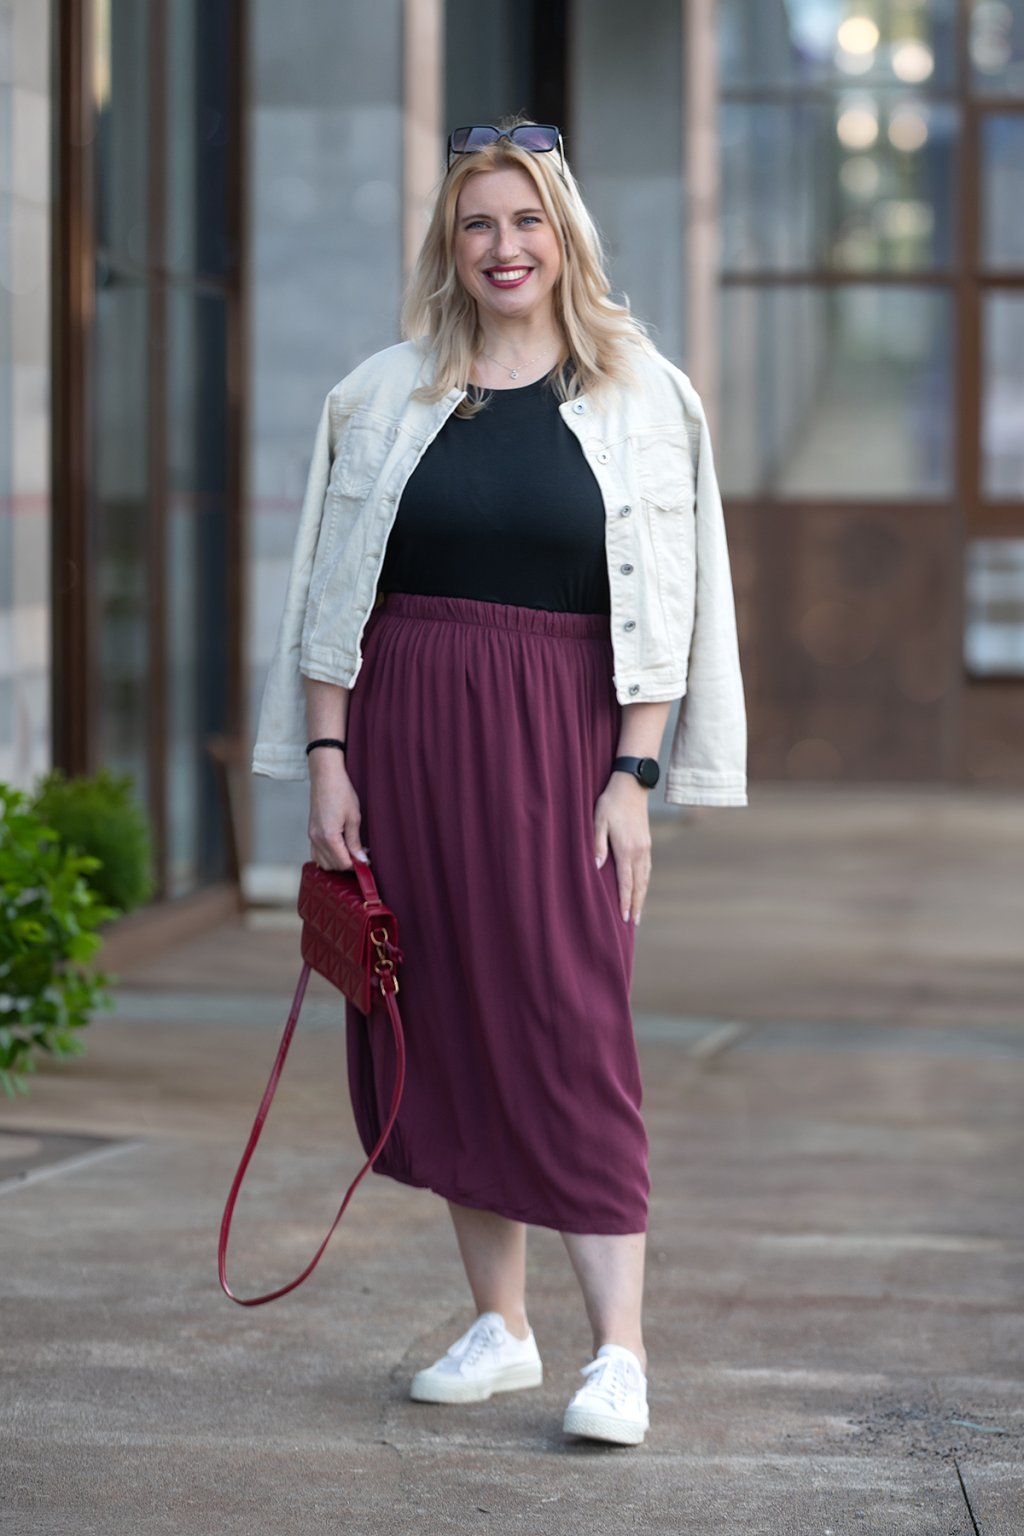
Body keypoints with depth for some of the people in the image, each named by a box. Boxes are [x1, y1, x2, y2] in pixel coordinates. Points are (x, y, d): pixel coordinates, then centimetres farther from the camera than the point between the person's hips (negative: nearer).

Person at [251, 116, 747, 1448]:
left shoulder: (639, 398, 4)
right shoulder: (383, 397, 9)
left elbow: (657, 604, 1)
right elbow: (335, 595, 8)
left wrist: (632, 775, -7)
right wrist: (326, 762, 0)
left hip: (557, 739, -3)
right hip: (406, 732, 3)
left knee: (570, 1027, -9)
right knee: (442, 1025, 6)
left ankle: (618, 1352, -8)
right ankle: (499, 1325, 17)